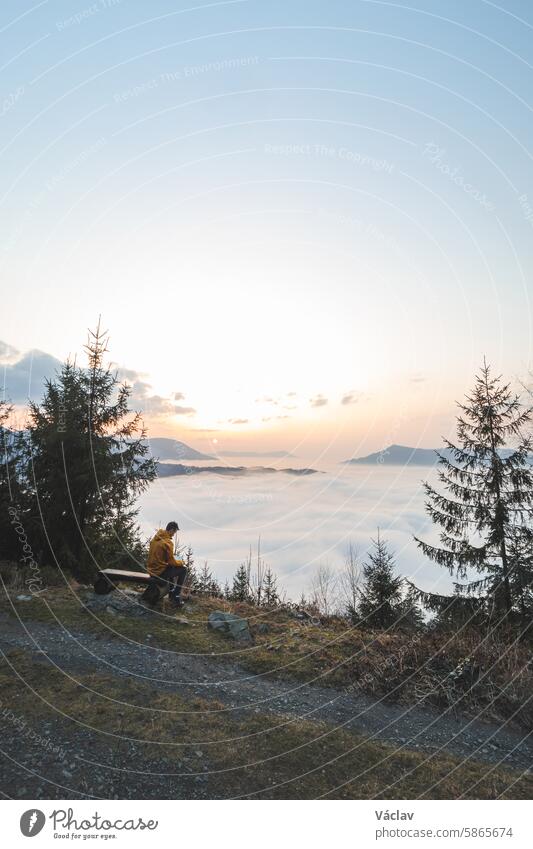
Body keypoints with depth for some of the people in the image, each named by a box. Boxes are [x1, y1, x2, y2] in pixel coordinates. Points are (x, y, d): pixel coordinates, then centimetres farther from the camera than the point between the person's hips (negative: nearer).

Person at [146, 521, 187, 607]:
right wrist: (181, 562, 4)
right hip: (160, 572, -8)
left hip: (152, 569, 9)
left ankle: (171, 593, 37)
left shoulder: (155, 538, 4)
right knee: (183, 570, 6)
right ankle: (176, 598, 10)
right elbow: (172, 562, -17)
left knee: (171, 568, 32)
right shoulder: (167, 542, -21)